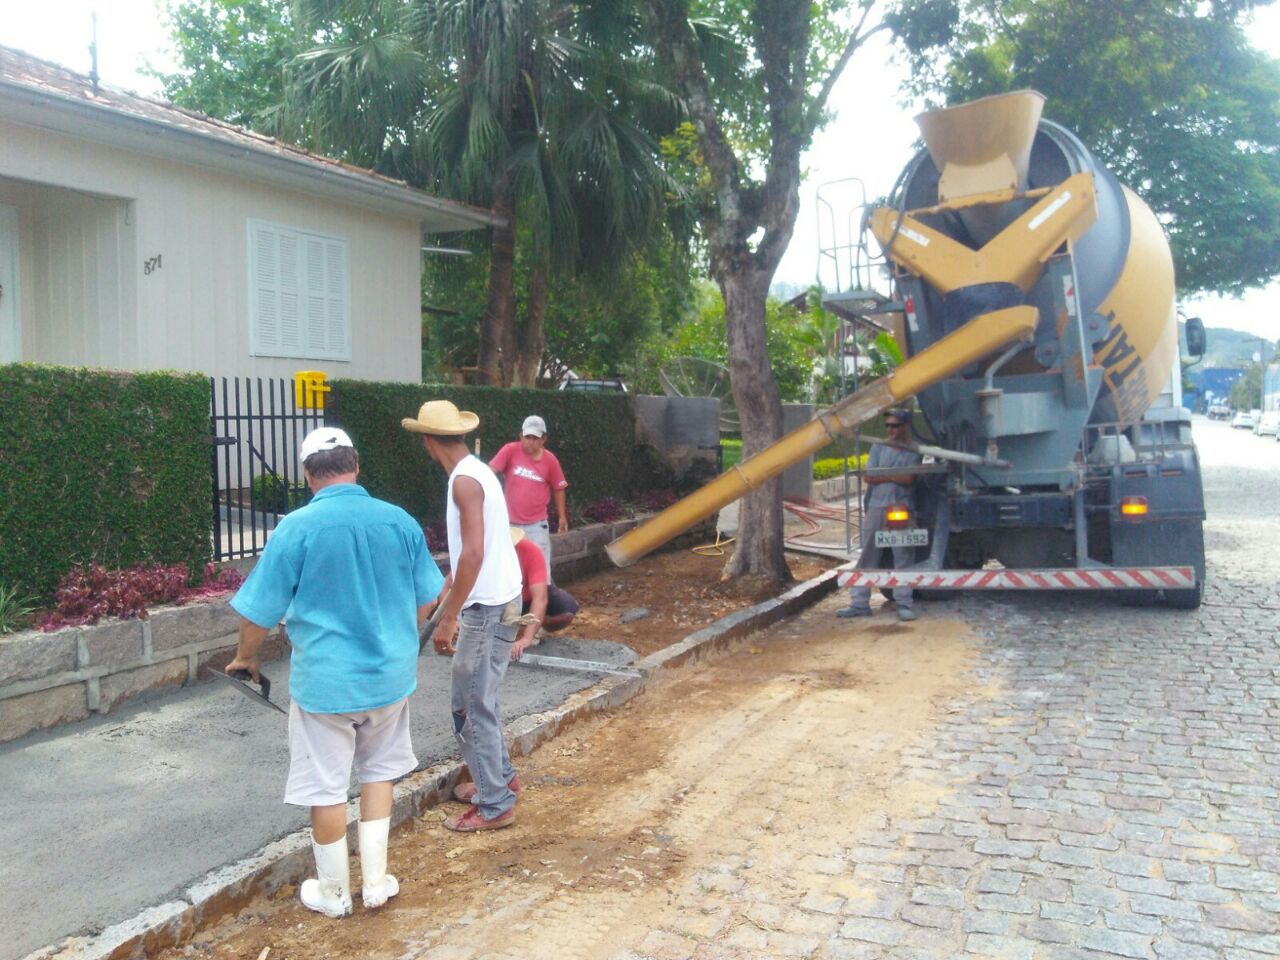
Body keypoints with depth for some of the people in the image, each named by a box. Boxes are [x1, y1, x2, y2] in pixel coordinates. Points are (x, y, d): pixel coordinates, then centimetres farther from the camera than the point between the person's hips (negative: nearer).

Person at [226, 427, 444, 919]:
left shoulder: (297, 528, -14)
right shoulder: (400, 521, -5)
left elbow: (261, 609, -7)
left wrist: (245, 657, 13)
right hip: (390, 672, 4)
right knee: (379, 770, 21)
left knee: (326, 786, 12)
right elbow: (426, 597, 6)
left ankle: (334, 893, 27)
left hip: (324, 679, -3)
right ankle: (376, 881, 27)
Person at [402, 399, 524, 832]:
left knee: (470, 704, -1)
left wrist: (449, 618, -24)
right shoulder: (477, 471, 12)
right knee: (478, 697, 21)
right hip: (498, 600, 10)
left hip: (486, 607, -10)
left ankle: (494, 805, 8)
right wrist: (451, 597, 32)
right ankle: (501, 776, 34)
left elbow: (473, 553, -26)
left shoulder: (465, 480, -18)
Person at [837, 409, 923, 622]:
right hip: (875, 508, 3)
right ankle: (860, 603, 7)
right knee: (868, 557, 4)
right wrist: (895, 476, -3)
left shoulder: (913, 452, 4)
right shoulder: (878, 448, 13)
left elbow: (908, 479, -10)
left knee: (903, 557, -2)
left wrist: (882, 474, -2)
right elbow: (868, 477, 3)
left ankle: (904, 604, 2)